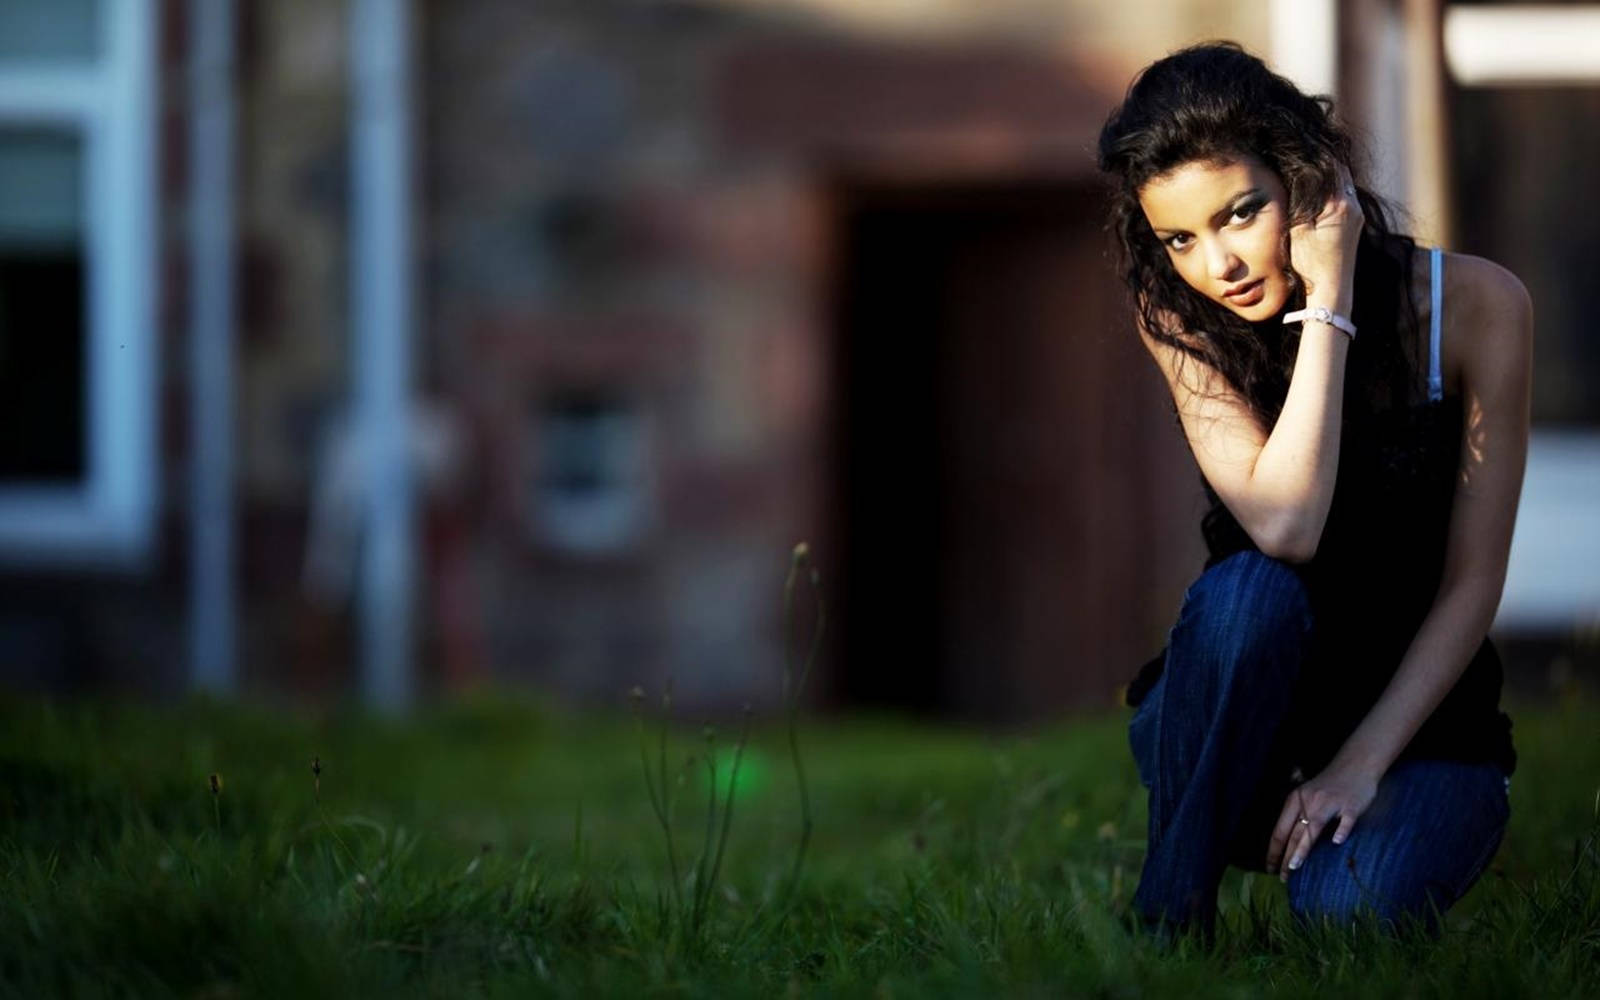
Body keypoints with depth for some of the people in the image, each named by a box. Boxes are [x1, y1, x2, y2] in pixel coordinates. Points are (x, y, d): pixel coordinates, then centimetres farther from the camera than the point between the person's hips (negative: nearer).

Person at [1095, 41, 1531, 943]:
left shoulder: (1474, 305, -12)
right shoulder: (1183, 325, -9)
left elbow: (1472, 582, -11)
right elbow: (1285, 526, -26)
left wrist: (1363, 763, -20)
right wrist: (1327, 298, -26)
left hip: (1418, 713, -1)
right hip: (1235, 724, 1)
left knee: (1347, 913, -31)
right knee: (1249, 590, -33)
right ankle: (1168, 920, -20)